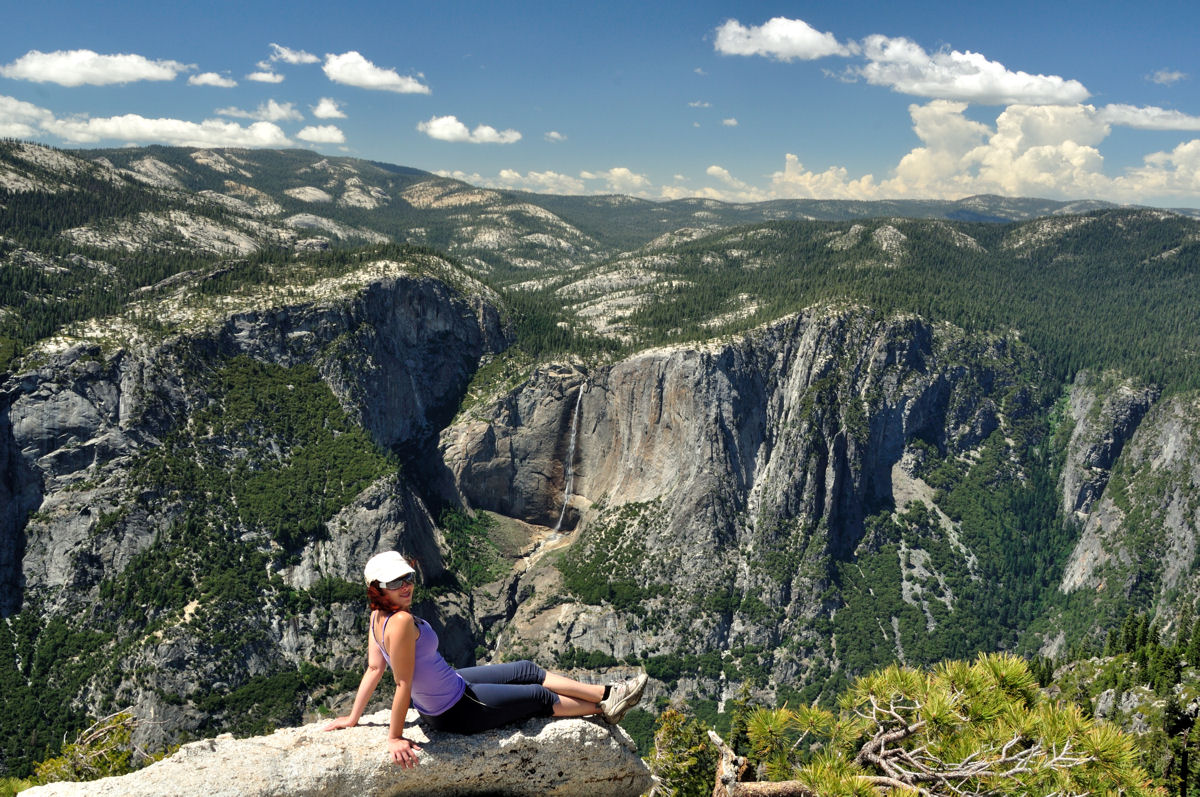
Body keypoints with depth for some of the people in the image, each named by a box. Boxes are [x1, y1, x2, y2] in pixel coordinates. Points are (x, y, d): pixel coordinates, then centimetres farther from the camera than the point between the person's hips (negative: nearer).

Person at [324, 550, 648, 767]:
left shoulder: (378, 616, -7)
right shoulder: (402, 621, -35)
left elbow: (373, 669, -2)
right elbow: (403, 685, -28)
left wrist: (353, 718, 8)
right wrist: (395, 739, -20)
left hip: (449, 685, 9)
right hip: (456, 713, -9)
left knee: (526, 671, 15)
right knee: (539, 697, 9)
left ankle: (606, 692, 28)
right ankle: (603, 708, 32)